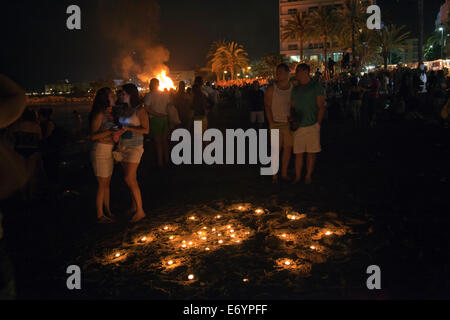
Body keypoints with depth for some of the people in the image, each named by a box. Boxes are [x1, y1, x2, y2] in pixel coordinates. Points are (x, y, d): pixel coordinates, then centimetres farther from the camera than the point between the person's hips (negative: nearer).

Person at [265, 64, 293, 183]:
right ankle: (275, 175, 8)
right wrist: (271, 122, -7)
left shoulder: (293, 88, 4)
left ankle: (284, 173, 20)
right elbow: (267, 107, -1)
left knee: (288, 149, 7)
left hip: (289, 124, 3)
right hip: (276, 124, -3)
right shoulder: (271, 89, -3)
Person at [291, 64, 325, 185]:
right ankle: (298, 176, 9)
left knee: (311, 152, 1)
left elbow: (321, 107, -1)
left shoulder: (316, 87, 2)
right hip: (298, 125, 4)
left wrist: (318, 124, -8)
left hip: (312, 125, -3)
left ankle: (308, 176, 11)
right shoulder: (295, 89, 16)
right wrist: (292, 118, -1)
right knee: (298, 153, 2)